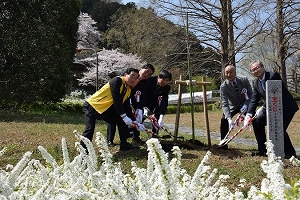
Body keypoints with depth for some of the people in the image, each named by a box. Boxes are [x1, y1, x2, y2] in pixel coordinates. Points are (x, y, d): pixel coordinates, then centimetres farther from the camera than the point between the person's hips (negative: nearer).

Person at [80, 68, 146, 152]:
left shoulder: (128, 90, 6)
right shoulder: (117, 81, -20)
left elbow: (127, 108, 5)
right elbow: (116, 100, -29)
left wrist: (135, 122, -3)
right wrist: (124, 116, -33)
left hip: (105, 109, 9)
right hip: (92, 106, -9)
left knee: (121, 120, 5)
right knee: (90, 129, -22)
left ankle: (124, 144, 12)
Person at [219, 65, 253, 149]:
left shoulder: (244, 80, -20)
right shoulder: (223, 86, -25)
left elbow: (250, 93, -6)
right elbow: (224, 104, -31)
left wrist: (246, 104, -24)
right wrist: (229, 119, -43)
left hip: (245, 105, 1)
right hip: (233, 106, -1)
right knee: (224, 120, -18)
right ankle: (223, 145, -8)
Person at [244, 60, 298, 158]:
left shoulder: (273, 76, -19)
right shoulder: (256, 83, 5)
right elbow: (254, 100, 0)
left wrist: (263, 108, -30)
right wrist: (249, 114, -14)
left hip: (286, 107, -8)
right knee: (257, 121, 3)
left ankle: (290, 153, -3)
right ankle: (262, 150, 13)